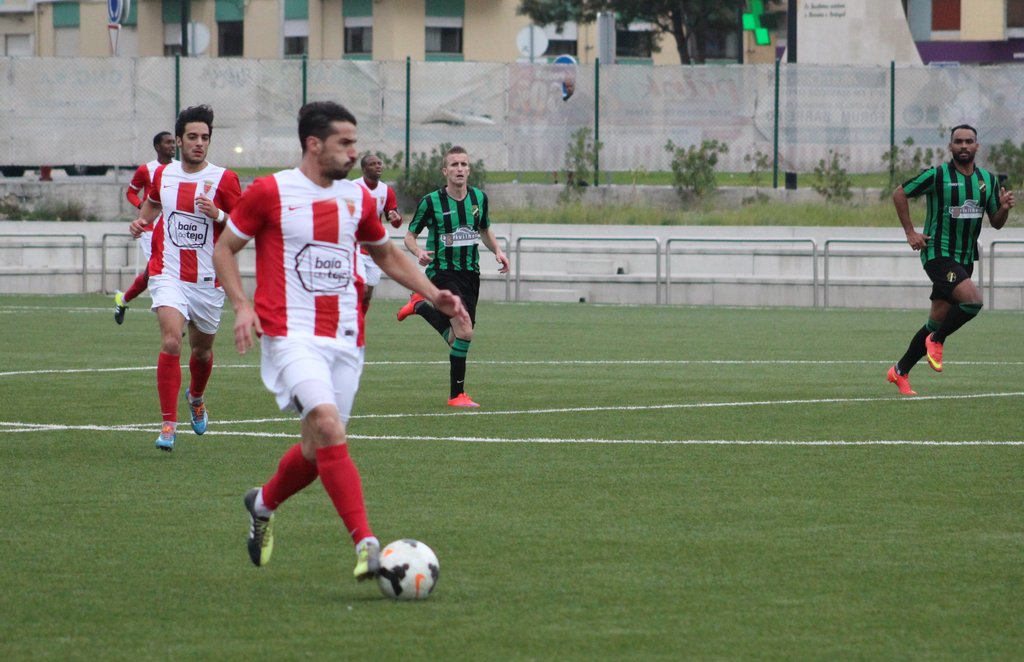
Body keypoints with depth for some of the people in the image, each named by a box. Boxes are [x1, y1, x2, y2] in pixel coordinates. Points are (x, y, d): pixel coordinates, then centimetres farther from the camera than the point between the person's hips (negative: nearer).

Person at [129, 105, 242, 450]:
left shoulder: (224, 179, -6)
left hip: (207, 281, 0)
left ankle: (196, 398, 50)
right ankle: (169, 424, -17)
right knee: (171, 341, -20)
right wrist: (142, 220, 6)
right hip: (169, 275, 0)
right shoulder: (163, 174, 4)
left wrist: (218, 215, -23)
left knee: (202, 348, 16)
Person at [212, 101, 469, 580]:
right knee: (328, 426, -24)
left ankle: (263, 503, 39)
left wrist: (435, 295, 14)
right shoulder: (270, 193, -3)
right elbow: (223, 249, 5)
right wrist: (241, 305, -10)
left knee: (319, 448, 8)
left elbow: (387, 254, 27)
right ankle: (366, 545, -28)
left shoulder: (358, 199, 12)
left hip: (345, 341, 6)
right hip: (292, 337, -6)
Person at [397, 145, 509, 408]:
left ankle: (421, 305, 38)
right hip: (442, 272, -6)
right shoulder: (431, 201, -10)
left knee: (454, 339, 12)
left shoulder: (479, 198, 4)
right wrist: (419, 253, -23)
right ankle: (457, 394, -9)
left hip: (470, 273, 6)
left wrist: (497, 251, 3)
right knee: (465, 331, -22)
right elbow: (410, 236, -1)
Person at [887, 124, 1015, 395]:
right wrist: (910, 232, -4)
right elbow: (899, 194, 1)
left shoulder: (987, 180, 7)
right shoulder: (937, 175, -9)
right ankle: (937, 341, -3)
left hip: (965, 259, 6)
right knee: (973, 300, -27)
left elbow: (996, 223, 13)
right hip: (938, 253, -6)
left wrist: (1004, 208, -10)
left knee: (936, 322, 8)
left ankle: (900, 372, 21)